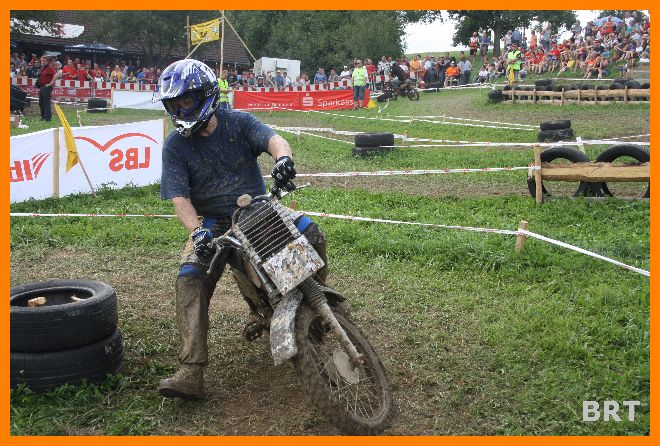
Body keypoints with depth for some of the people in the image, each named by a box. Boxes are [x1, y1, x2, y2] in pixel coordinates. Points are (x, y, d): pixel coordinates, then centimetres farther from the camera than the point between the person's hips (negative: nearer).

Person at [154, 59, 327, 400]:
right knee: (189, 281, -23)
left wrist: (282, 157, -46)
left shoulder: (238, 122, -1)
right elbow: (179, 197, -9)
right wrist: (196, 230, -29)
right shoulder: (175, 145, -1)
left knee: (310, 234, -22)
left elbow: (272, 138, -20)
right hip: (212, 224, 0)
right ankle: (191, 372, -25)